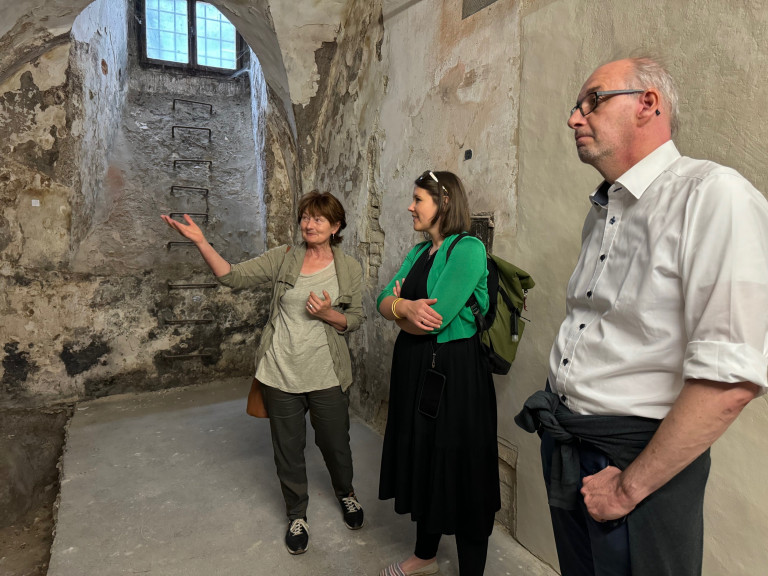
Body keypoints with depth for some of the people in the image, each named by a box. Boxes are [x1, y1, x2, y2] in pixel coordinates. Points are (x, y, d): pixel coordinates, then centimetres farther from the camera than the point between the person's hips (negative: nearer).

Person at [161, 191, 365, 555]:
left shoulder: (349, 268, -2)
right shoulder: (283, 258, -3)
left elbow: (355, 319, 2)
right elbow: (234, 277, -10)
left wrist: (328, 314, -18)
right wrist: (200, 242, -21)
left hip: (326, 376, 0)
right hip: (281, 374, 1)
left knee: (335, 443, 16)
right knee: (288, 450, 14)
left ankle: (345, 493, 48)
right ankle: (297, 515, 39)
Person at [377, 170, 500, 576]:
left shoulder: (467, 249, -15)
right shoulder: (419, 252, 11)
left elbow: (435, 318, -24)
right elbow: (384, 301, 3)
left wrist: (398, 304, -5)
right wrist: (404, 307, -20)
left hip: (453, 372, -8)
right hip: (413, 368, 8)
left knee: (458, 473, 6)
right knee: (422, 463, 20)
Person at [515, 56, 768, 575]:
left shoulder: (713, 195, -17)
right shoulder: (602, 211, 10)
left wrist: (630, 486, -19)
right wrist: (557, 413, 8)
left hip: (638, 455, -7)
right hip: (563, 443, 8)